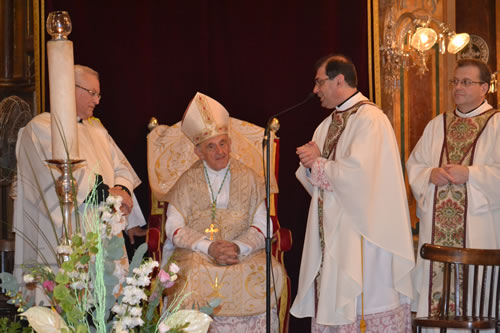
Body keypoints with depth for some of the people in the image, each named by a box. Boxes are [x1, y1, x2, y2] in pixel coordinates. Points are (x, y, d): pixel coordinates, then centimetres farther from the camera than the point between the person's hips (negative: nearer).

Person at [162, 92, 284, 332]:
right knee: (196, 277, -33)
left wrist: (238, 247, -15)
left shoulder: (249, 179, 13)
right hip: (195, 253, -1)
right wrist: (209, 248, -15)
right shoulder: (188, 182, 10)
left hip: (244, 254, 1)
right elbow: (174, 228, 1)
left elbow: (261, 227, 5)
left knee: (266, 273, -28)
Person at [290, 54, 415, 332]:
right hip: (330, 234, 8)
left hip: (362, 235, -8)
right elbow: (313, 180, 18)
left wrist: (316, 164, -7)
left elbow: (356, 172, -22)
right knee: (329, 307, 6)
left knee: (369, 308, -6)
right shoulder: (328, 125, 17)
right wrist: (312, 163, -5)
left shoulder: (370, 119, -10)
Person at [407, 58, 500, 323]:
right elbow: (413, 166, 15)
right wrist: (431, 174, -4)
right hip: (436, 224, 5)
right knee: (434, 281, 3)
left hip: (478, 226, -5)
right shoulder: (436, 126, 16)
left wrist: (469, 173, -16)